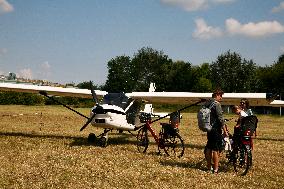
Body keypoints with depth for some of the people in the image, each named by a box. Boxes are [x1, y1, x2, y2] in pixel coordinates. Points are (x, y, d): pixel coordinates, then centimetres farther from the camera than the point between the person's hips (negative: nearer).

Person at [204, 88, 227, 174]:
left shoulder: (207, 103, 10)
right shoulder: (217, 104, -16)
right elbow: (220, 118, -18)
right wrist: (225, 130, -14)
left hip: (209, 128, 8)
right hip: (216, 129, -8)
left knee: (209, 148, 14)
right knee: (216, 149, -4)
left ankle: (209, 167, 22)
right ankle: (215, 169, -3)